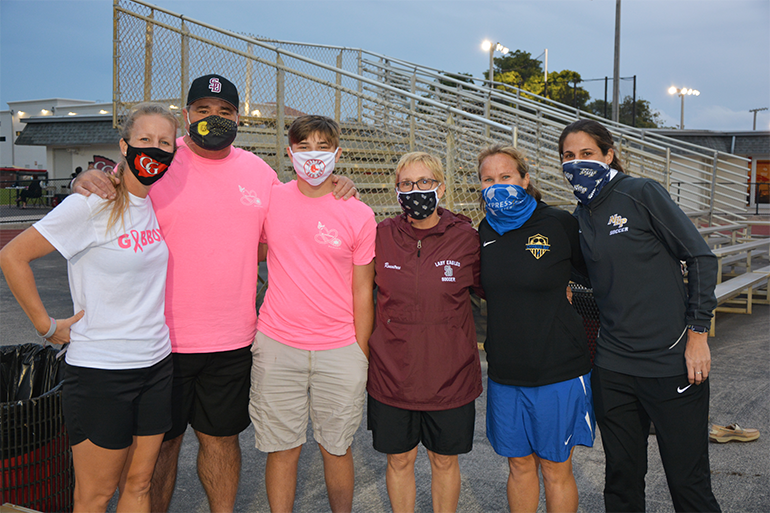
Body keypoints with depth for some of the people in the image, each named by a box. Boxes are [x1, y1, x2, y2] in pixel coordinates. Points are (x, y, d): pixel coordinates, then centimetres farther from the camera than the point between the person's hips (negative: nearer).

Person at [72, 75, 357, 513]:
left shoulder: (260, 173, 7)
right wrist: (88, 181, -21)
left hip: (233, 341, 3)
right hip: (163, 338, -3)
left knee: (221, 438, 17)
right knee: (159, 442, 12)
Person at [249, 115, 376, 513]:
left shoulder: (359, 216, -1)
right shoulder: (268, 201, 2)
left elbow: (362, 294, 3)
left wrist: (361, 358, 2)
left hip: (339, 350, 0)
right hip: (277, 346, 1)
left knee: (337, 448, 11)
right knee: (282, 449, 7)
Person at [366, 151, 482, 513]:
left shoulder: (466, 238, -6)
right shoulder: (381, 236, -3)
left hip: (450, 374, -1)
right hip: (392, 372, 1)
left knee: (445, 460, 16)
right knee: (399, 459, 15)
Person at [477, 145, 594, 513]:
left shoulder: (559, 224, -10)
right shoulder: (486, 231, 4)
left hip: (558, 372, -4)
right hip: (504, 372, 4)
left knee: (555, 468, 9)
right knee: (519, 464, 16)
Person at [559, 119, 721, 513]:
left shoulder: (641, 193, -7)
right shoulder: (579, 218, 10)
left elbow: (701, 258, -7)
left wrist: (697, 334, -9)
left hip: (671, 361, -5)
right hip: (612, 367, 5)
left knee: (688, 481, 4)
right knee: (621, 478, 14)